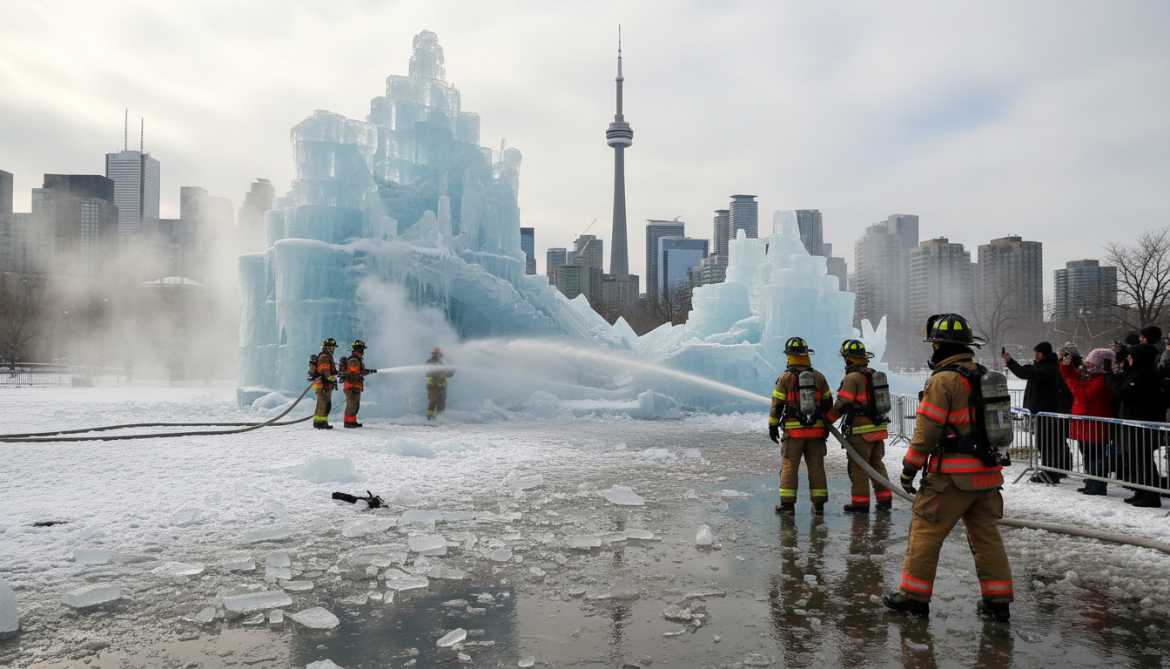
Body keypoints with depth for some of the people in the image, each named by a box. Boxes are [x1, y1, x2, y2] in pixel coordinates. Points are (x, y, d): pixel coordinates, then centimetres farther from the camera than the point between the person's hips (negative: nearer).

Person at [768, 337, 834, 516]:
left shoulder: (785, 377, -6)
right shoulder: (819, 377, 5)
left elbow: (777, 405, -6)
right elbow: (827, 403, 11)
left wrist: (772, 426, 3)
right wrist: (827, 424, 22)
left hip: (793, 430, -3)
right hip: (816, 430, 3)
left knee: (789, 466, 1)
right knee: (816, 466, 8)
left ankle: (787, 505, 1)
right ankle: (819, 505, 11)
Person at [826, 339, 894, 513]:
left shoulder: (853, 377, -14)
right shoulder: (873, 375, 12)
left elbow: (842, 404, -16)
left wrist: (828, 419, -5)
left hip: (861, 431, -8)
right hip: (878, 428, 8)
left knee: (858, 467, 0)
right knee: (877, 464, 16)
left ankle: (860, 503, 5)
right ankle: (885, 499, 17)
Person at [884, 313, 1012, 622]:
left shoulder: (943, 380, -14)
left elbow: (927, 431, -16)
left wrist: (909, 468, -7)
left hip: (953, 476, -8)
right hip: (987, 472, 8)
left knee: (926, 531, 3)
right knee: (987, 535, 14)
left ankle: (914, 595, 10)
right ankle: (997, 602, 18)